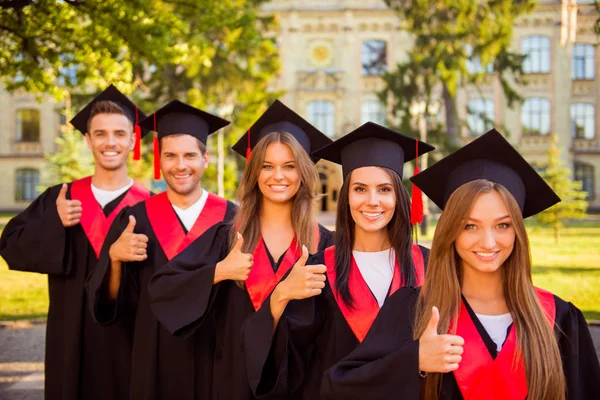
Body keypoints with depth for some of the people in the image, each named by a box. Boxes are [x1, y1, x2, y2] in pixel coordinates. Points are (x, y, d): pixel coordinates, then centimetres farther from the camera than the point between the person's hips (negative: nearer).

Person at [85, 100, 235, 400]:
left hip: (215, 360, 0)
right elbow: (110, 303, -3)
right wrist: (114, 257, -20)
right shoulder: (135, 220, -1)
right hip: (154, 362, 1)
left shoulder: (232, 220, -3)